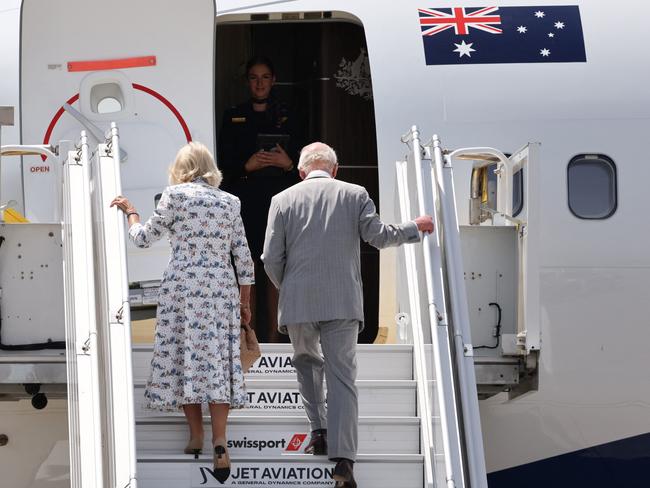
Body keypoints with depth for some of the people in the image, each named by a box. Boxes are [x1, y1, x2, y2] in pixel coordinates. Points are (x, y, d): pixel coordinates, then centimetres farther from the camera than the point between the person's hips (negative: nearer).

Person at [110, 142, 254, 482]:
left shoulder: (176, 195, -1)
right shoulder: (230, 202, 11)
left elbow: (143, 238, 5)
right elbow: (243, 258, 11)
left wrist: (130, 212, 24)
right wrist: (245, 302, 18)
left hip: (183, 287, -3)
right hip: (222, 289, 3)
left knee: (184, 356, 4)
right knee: (217, 359, 0)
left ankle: (196, 437, 5)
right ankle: (219, 440, -12)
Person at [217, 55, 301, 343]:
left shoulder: (285, 117, 13)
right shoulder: (234, 117, 9)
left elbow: (300, 164, 11)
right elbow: (225, 164, 4)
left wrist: (287, 164, -11)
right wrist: (247, 166, -14)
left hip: (278, 202, 1)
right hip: (245, 205, -1)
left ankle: (272, 338, 1)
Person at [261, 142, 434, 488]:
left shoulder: (283, 200, 4)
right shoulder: (355, 195, 3)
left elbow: (271, 259, 1)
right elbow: (378, 236, -2)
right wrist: (415, 227, 15)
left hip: (298, 303, 1)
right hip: (342, 303, -1)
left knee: (307, 362, 26)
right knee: (342, 377, -2)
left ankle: (320, 431, 19)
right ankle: (343, 460, -11)